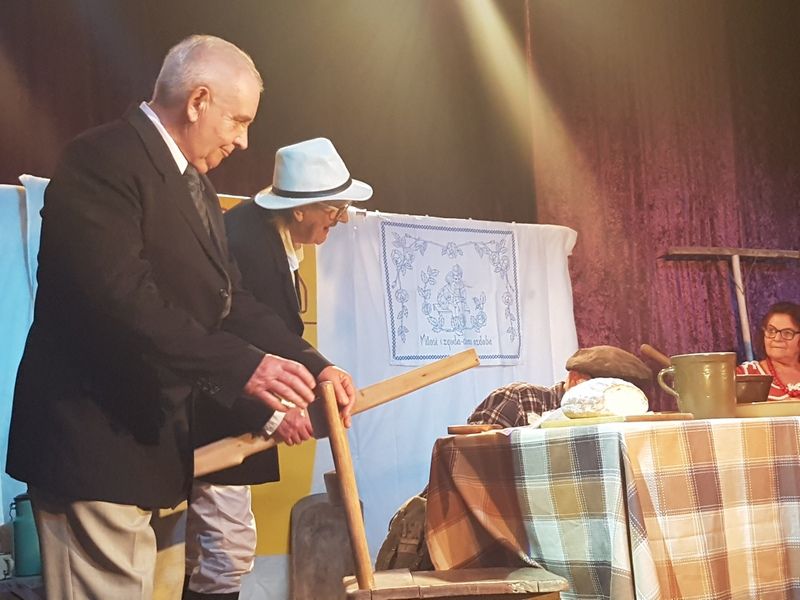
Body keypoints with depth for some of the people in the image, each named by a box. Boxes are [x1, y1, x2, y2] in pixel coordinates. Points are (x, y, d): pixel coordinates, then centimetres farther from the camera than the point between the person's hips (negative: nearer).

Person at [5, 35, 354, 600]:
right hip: (97, 441, -10)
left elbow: (227, 299, 14)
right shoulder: (102, 161, -16)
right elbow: (122, 298, -29)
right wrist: (241, 366, -33)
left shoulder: (194, 184, 15)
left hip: (156, 441, 10)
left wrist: (311, 364, 1)